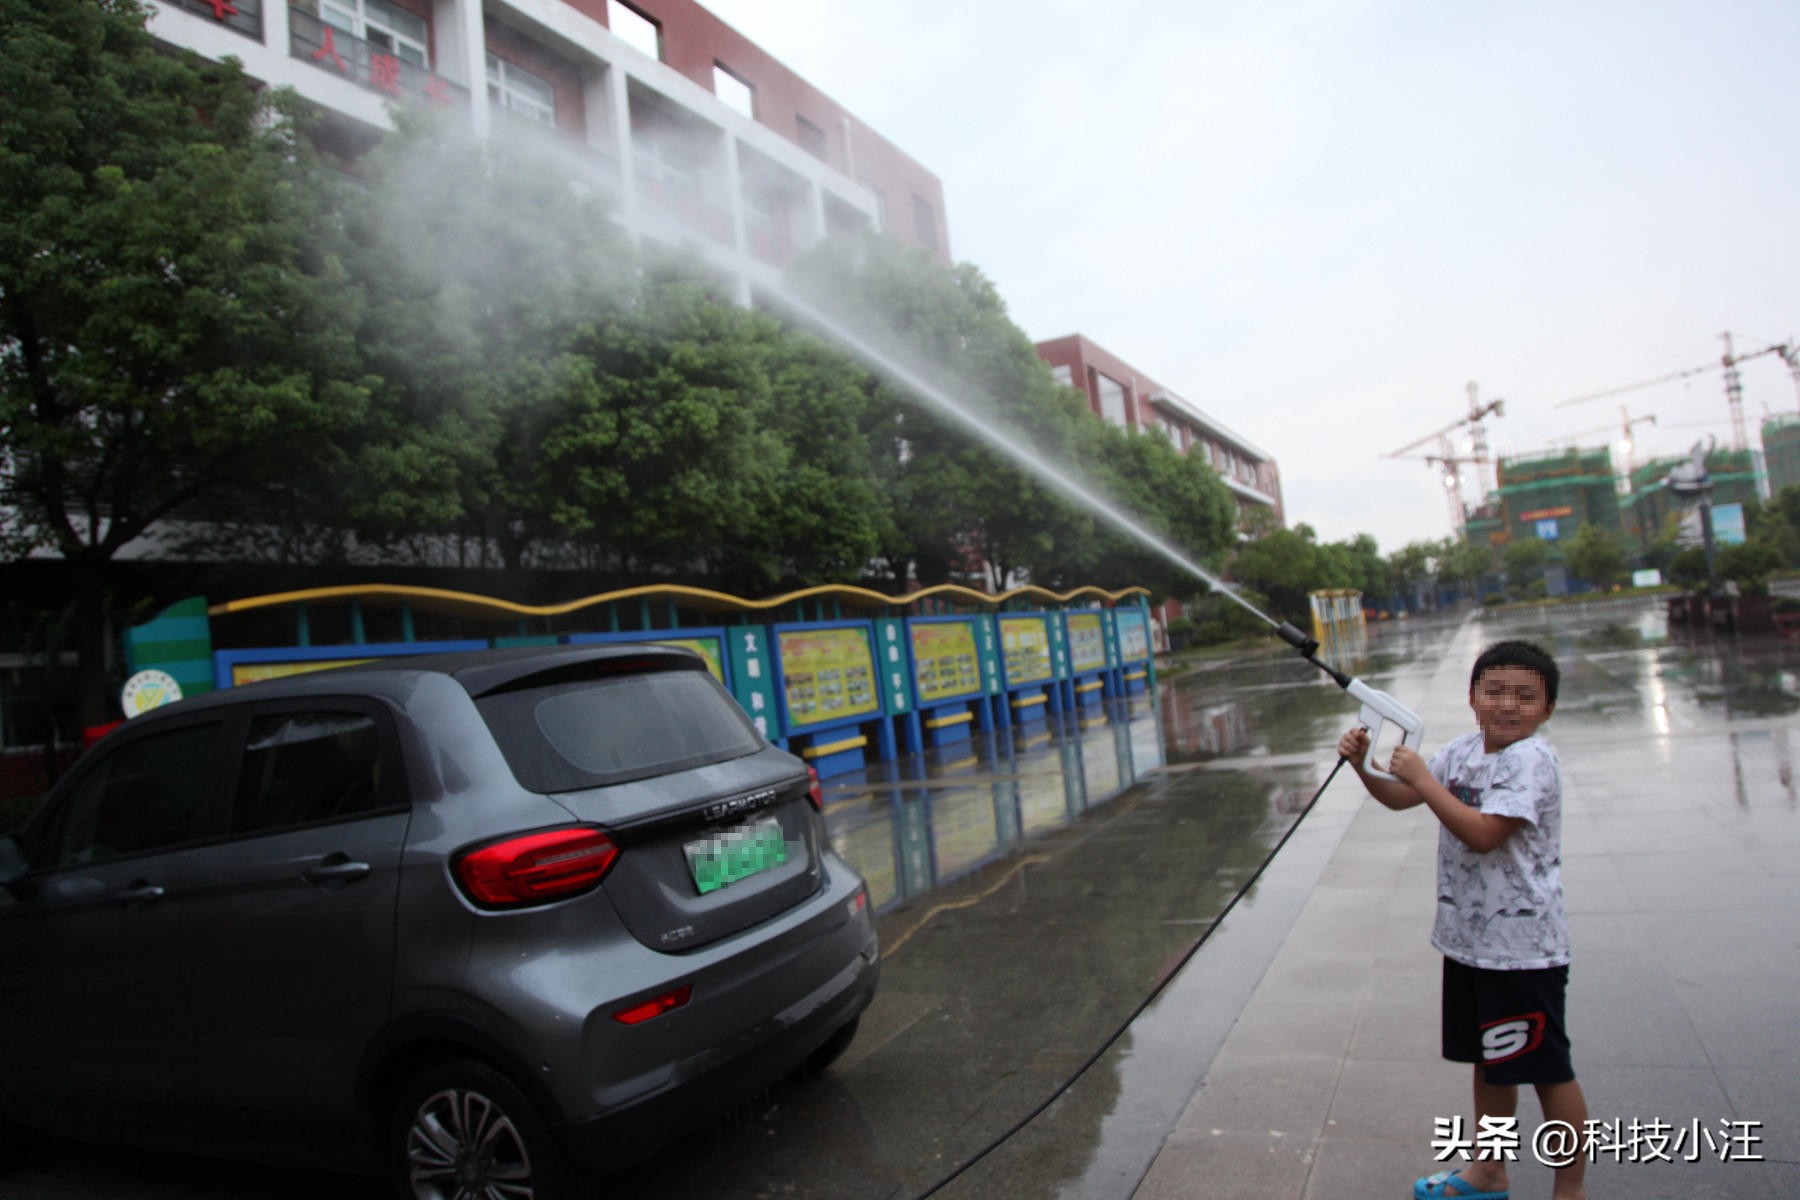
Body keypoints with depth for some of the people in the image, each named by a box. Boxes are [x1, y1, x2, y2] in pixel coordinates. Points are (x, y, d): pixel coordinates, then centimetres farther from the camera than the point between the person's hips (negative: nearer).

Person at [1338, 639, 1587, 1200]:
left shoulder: (1530, 759, -18)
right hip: (1468, 938, 8)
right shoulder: (1464, 750, 6)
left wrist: (1422, 778, -23)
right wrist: (1362, 765, -7)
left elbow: (1483, 834, -26)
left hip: (1521, 947, -8)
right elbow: (1400, 797, 10)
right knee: (1488, 1060, 21)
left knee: (1547, 1069, 6)